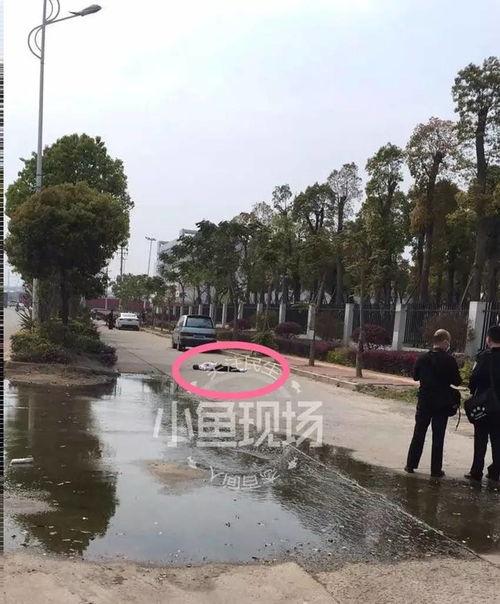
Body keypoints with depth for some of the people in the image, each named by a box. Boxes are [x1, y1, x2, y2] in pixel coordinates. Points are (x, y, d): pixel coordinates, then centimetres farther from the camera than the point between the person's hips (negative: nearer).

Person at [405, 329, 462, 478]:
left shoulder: (422, 358, -5)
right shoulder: (449, 360, -14)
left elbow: (415, 376, 6)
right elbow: (457, 382, -9)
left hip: (424, 402, 2)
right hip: (442, 404, -2)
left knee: (418, 434, 13)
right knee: (438, 437, 6)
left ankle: (411, 465, 15)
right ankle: (436, 470, 10)